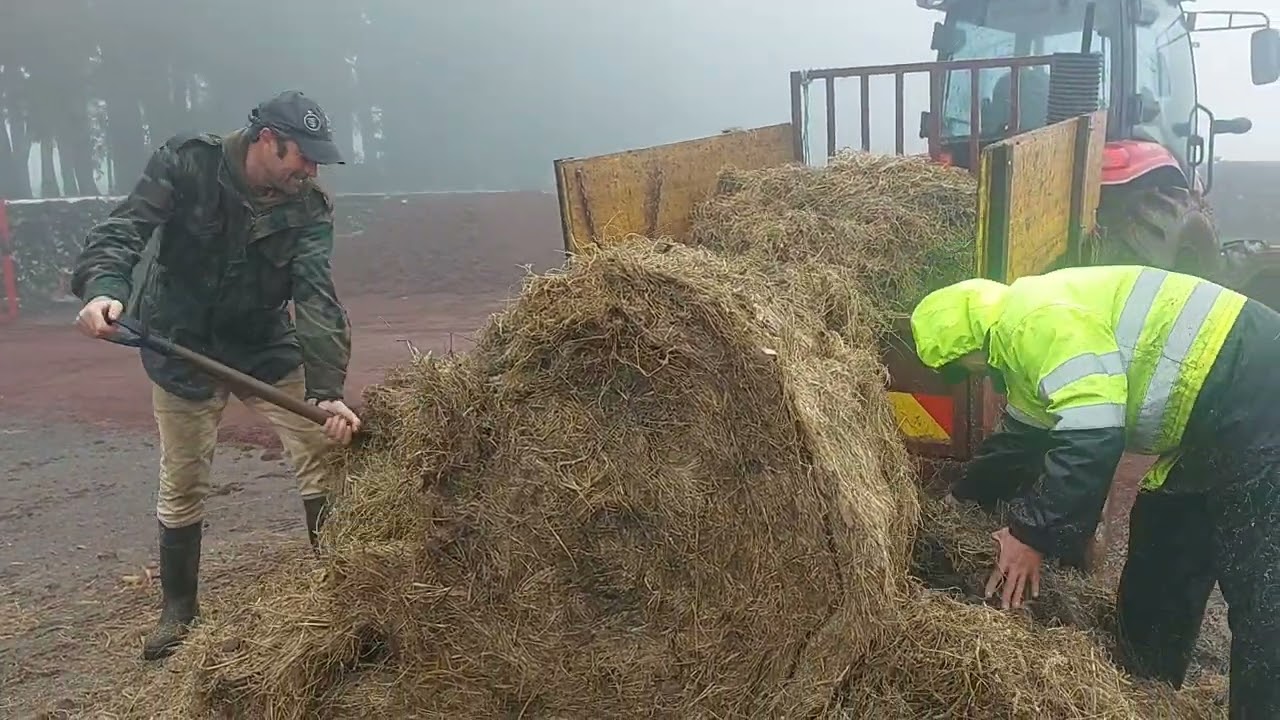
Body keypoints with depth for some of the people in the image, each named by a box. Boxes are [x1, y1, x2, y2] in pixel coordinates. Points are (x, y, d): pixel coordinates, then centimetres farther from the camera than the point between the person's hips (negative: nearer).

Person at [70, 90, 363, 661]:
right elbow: (123, 228, -26)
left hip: (267, 346, 1)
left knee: (322, 456, -5)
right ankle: (178, 610, 26)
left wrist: (327, 392, -38)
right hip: (182, 351, -1)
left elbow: (316, 297, -26)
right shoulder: (187, 163, -17)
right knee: (181, 485, 7)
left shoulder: (309, 207, -15)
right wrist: (102, 286, -49)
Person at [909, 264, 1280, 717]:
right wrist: (964, 494, 35)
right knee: (1158, 573, 18)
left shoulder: (1035, 318, -19)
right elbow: (1022, 438, 29)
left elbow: (1092, 434, -27)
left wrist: (1032, 533, -18)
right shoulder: (1020, 333, 15)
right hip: (1212, 424, 11)